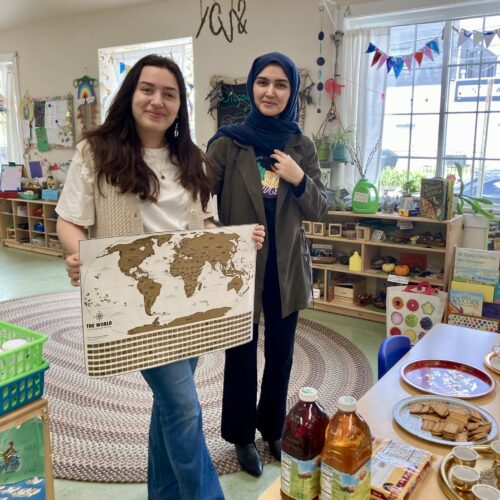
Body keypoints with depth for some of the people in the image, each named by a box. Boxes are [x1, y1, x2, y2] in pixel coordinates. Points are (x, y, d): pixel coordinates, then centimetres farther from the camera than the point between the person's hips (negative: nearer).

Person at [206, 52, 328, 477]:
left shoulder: (302, 146, 1)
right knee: (242, 356, 12)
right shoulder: (228, 142, -8)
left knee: (281, 355, 18)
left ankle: (273, 428, 42)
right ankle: (242, 436, 35)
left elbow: (320, 211, 2)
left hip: (286, 268, 3)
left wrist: (299, 180, -16)